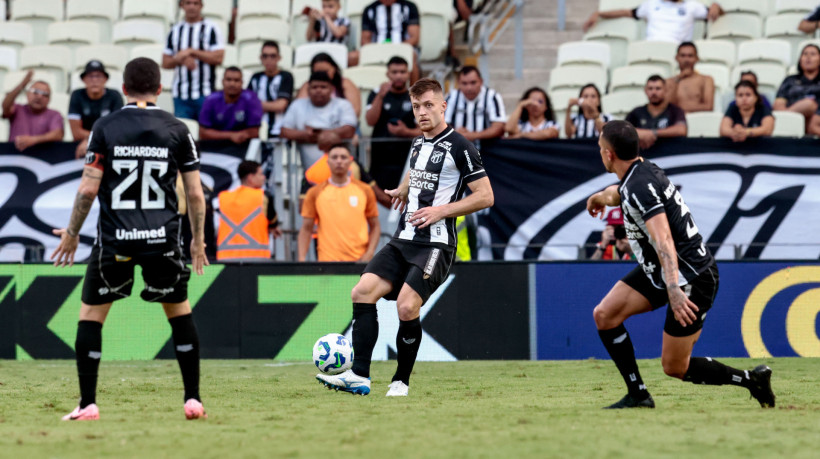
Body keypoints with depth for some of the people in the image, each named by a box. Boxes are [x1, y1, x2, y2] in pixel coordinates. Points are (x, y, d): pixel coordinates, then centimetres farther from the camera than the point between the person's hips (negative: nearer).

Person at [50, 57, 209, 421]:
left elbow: (88, 189, -4)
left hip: (114, 240, -1)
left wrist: (72, 233, 9)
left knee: (90, 315, 11)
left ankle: (87, 404, 5)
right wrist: (198, 239, 16)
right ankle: (193, 400, 13)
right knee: (180, 313, 18)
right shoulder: (176, 130, 2)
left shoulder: (105, 128, -1)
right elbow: (195, 193, 3)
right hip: (162, 239, 1)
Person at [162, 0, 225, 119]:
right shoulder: (175, 31, 14)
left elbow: (218, 58, -8)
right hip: (181, 95, 4)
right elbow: (165, 63, 14)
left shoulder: (211, 29, 2)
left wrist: (191, 51, -11)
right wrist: (181, 60, -7)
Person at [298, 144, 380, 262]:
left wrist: (369, 253, -4)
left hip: (359, 260, 1)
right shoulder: (315, 193, 6)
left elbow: (375, 227, 11)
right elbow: (306, 229, 6)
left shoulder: (364, 191, 8)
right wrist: (302, 258, -6)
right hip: (327, 260, -1)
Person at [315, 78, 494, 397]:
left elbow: (485, 196, -9)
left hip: (435, 244, -7)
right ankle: (359, 376, -13)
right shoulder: (418, 144, 16)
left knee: (407, 306, -22)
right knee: (363, 292, -11)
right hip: (403, 241, 7)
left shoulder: (459, 147, -7)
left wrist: (441, 210, -15)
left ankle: (401, 381, -3)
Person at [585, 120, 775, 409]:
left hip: (691, 277, -10)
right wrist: (600, 196, 56)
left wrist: (674, 290, -48)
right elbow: (617, 193, 34)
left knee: (675, 367, -4)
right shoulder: (641, 171, 6)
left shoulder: (641, 187, -24)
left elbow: (663, 240, -37)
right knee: (604, 315, 0)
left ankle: (752, 379, 11)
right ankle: (638, 394, 5)